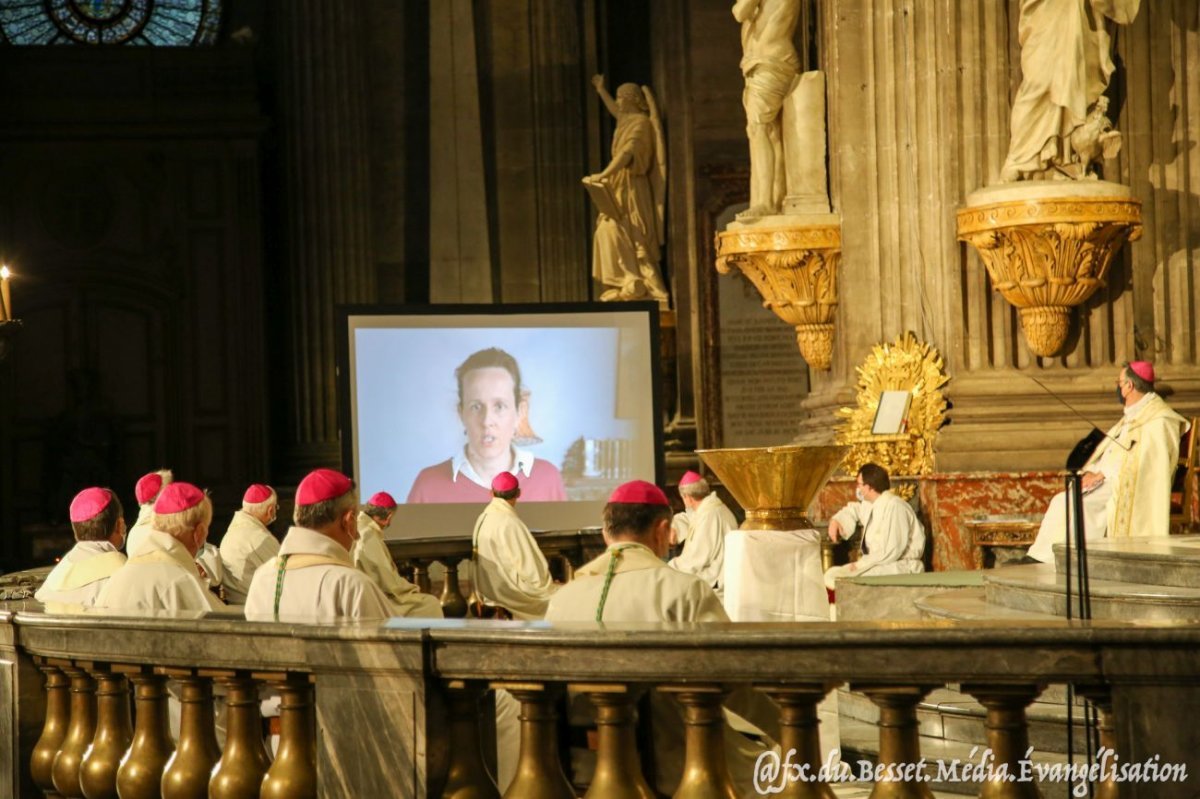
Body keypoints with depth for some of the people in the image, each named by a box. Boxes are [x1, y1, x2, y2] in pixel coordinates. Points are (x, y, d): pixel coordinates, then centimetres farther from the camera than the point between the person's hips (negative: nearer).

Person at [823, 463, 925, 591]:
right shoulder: (869, 504, 9)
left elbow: (892, 551, -25)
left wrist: (861, 564, -19)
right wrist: (836, 521, 13)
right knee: (830, 575, -1)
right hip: (879, 563, 10)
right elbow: (853, 510, 35)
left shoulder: (894, 506, -20)